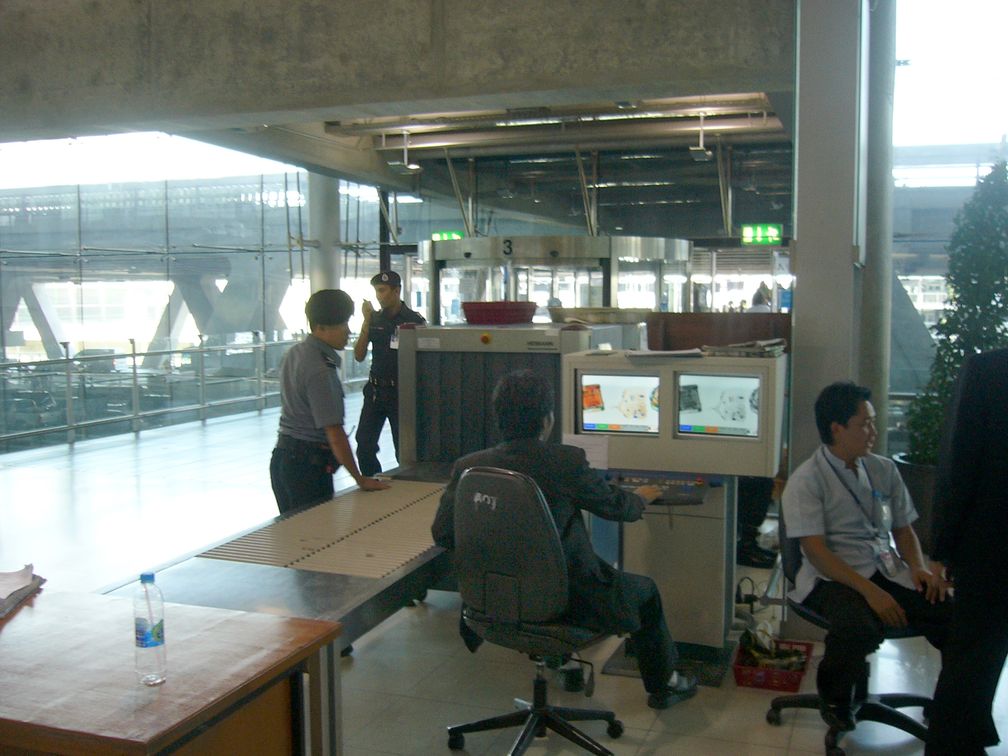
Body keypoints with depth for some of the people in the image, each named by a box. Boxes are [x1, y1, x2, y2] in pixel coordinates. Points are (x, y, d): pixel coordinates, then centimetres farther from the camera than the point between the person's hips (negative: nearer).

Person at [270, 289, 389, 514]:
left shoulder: (294, 353, 7)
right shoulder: (320, 370, -21)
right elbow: (334, 433, -21)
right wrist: (360, 479, -14)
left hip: (283, 455, 9)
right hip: (309, 464, -9)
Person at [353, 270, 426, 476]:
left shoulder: (414, 320, -7)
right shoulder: (375, 319, 6)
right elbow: (359, 356, 2)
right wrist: (366, 322, -4)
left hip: (402, 392, -4)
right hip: (375, 391, 4)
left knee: (403, 450, 1)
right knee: (364, 446, 2)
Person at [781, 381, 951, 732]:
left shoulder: (884, 470, 13)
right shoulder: (806, 480, -6)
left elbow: (902, 529, 20)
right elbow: (816, 550, -13)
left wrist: (919, 567, -1)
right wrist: (869, 590, -23)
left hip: (888, 571, 6)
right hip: (834, 577, -5)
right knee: (859, 628, -37)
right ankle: (835, 700, -4)